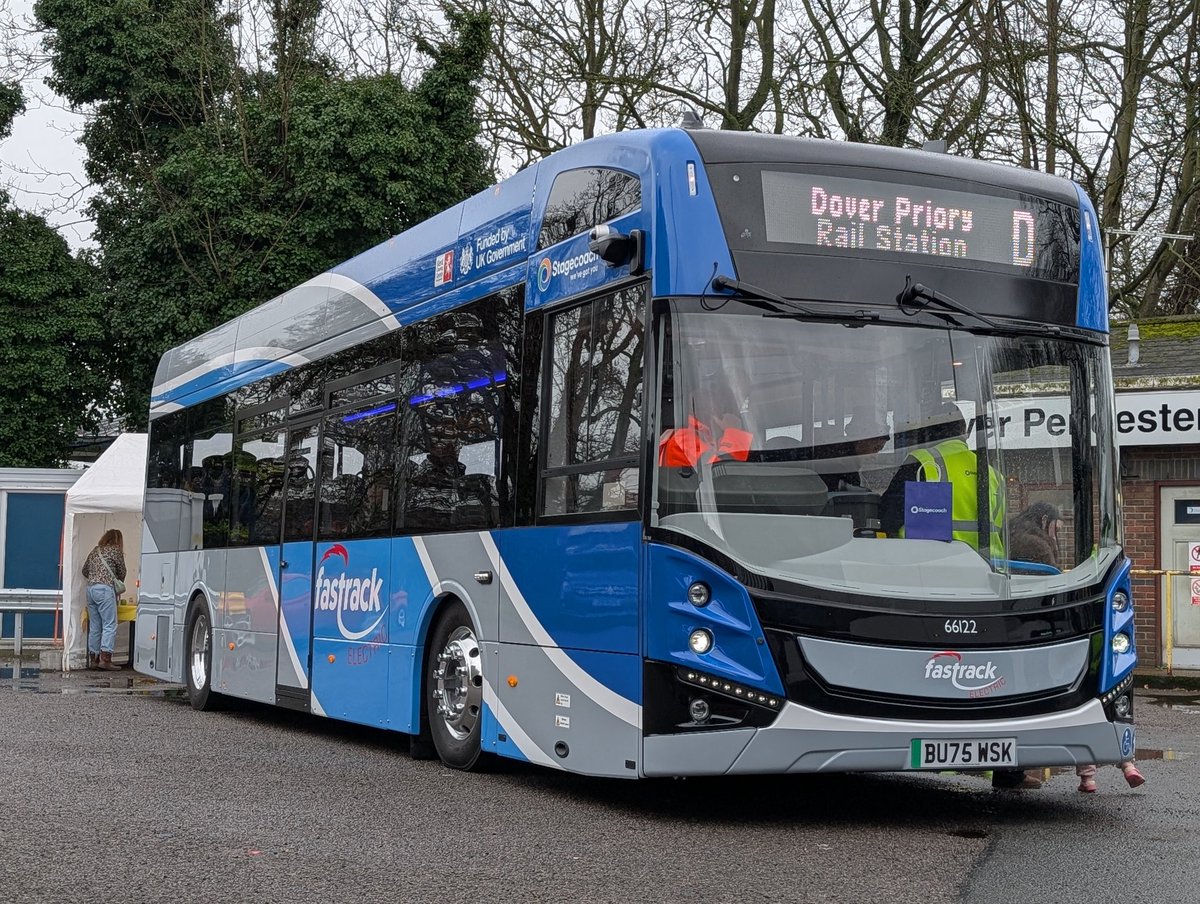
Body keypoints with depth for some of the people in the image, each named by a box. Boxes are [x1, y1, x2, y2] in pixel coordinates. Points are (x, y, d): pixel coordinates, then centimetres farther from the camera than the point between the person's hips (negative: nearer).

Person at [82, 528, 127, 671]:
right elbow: (122, 572, 7)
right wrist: (118, 584, 26)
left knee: (94, 626, 10)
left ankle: (93, 659, 10)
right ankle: (105, 659, -16)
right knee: (109, 625, -7)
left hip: (90, 588, 7)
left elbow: (85, 571, 25)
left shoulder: (95, 551, 19)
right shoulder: (115, 550, 1)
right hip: (105, 589, -7)